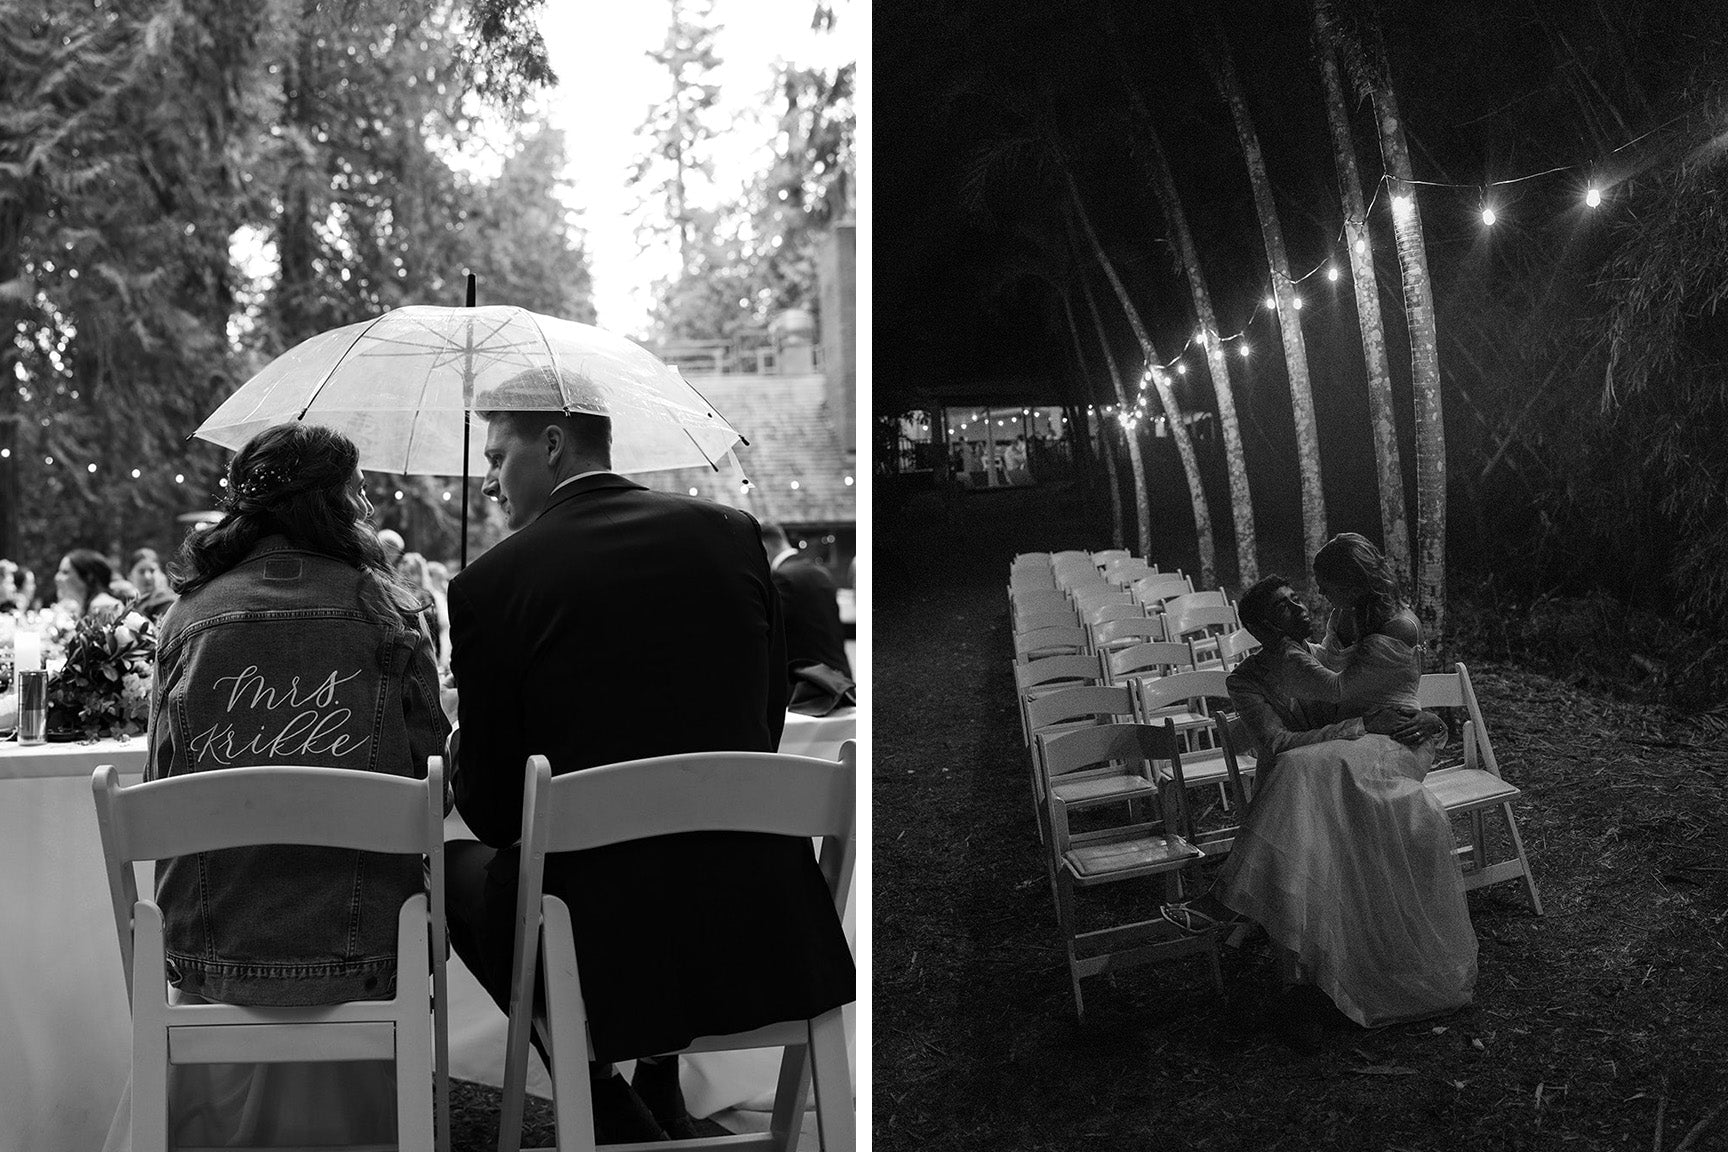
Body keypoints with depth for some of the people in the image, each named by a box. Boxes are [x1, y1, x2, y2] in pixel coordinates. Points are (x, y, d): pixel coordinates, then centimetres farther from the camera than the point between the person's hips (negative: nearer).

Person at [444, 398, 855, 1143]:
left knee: (453, 865, 25)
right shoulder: (731, 532, 3)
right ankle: (660, 1101, 39)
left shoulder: (490, 584, -8)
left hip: (604, 942, -4)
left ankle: (612, 1112, 19)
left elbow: (491, 811, -2)